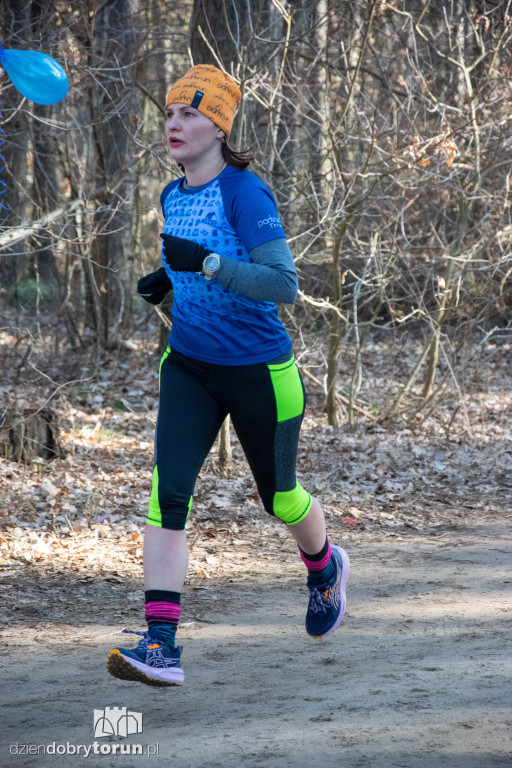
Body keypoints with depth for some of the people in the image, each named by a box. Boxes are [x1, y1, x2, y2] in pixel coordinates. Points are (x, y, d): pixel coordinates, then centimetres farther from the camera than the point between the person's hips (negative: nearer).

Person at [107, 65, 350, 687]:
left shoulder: (245, 193, -18)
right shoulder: (172, 198, 4)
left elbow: (284, 285, -25)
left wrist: (206, 261, -33)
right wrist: (169, 278, 4)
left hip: (259, 372, -5)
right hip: (188, 367, 5)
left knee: (279, 497, 14)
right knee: (168, 492, -14)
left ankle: (324, 566, 48)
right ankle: (160, 643, -19)